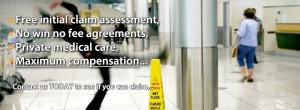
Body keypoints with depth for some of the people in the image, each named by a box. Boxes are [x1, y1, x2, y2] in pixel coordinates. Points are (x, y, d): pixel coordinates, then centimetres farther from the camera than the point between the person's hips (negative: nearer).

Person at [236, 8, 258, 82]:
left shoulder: (245, 22, -12)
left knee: (240, 58, 10)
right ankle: (250, 77, 9)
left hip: (245, 44, -6)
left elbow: (242, 34, -17)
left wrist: (237, 32, 1)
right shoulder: (255, 23, 12)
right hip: (253, 44, 6)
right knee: (250, 61, 9)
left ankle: (244, 74, -1)